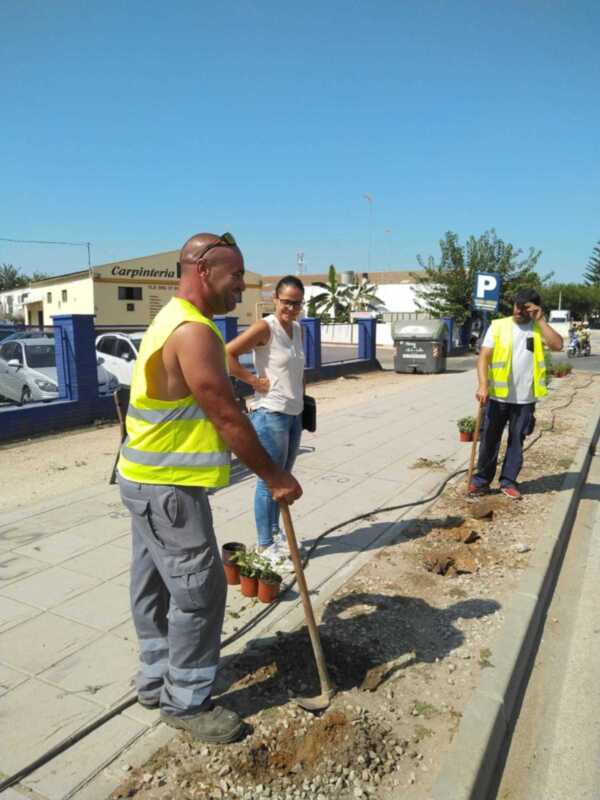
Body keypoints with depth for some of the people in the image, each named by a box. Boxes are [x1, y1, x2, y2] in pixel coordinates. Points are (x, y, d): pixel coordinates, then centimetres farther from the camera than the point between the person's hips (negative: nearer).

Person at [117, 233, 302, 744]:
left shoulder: (172, 320, 13)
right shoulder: (193, 331, -21)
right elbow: (227, 417, -22)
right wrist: (274, 476, -13)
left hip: (148, 478, 11)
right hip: (169, 486, -11)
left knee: (156, 586, 20)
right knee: (199, 590, 1)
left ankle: (157, 680, 36)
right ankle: (187, 702, 18)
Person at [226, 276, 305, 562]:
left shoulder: (297, 329, 10)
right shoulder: (265, 327, -14)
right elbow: (227, 354, -22)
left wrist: (300, 388, 10)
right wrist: (254, 381, -18)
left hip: (294, 413, 8)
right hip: (270, 414, -8)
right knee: (269, 481, 2)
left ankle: (275, 532, 33)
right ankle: (264, 544, 16)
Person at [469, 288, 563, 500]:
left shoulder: (539, 329, 3)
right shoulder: (498, 326, -1)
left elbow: (557, 345, -16)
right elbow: (484, 357, -8)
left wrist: (540, 320, -13)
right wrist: (483, 385, -21)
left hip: (525, 398, 1)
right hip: (497, 396, -1)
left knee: (517, 441, 10)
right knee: (489, 439, 6)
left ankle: (508, 481, 21)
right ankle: (481, 480, 17)